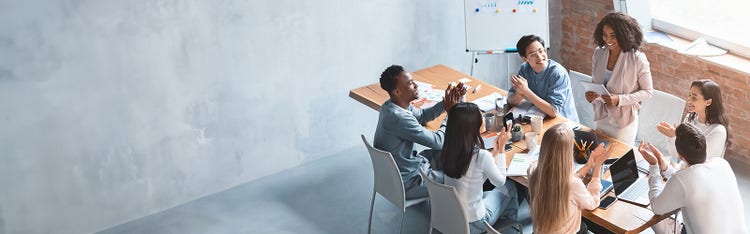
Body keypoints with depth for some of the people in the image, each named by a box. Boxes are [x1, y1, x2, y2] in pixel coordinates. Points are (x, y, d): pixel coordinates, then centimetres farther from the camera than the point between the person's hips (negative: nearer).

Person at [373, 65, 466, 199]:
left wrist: (446, 103, 0)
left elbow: (422, 116, 15)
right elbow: (438, 142, -24)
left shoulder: (390, 105, -4)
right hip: (405, 184, -9)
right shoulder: (399, 118, -33)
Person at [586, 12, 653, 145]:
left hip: (624, 120, -4)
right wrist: (590, 93, -13)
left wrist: (619, 99, -23)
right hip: (601, 116, 4)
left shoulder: (637, 59, -18)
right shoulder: (599, 53, -5)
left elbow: (648, 92, -11)